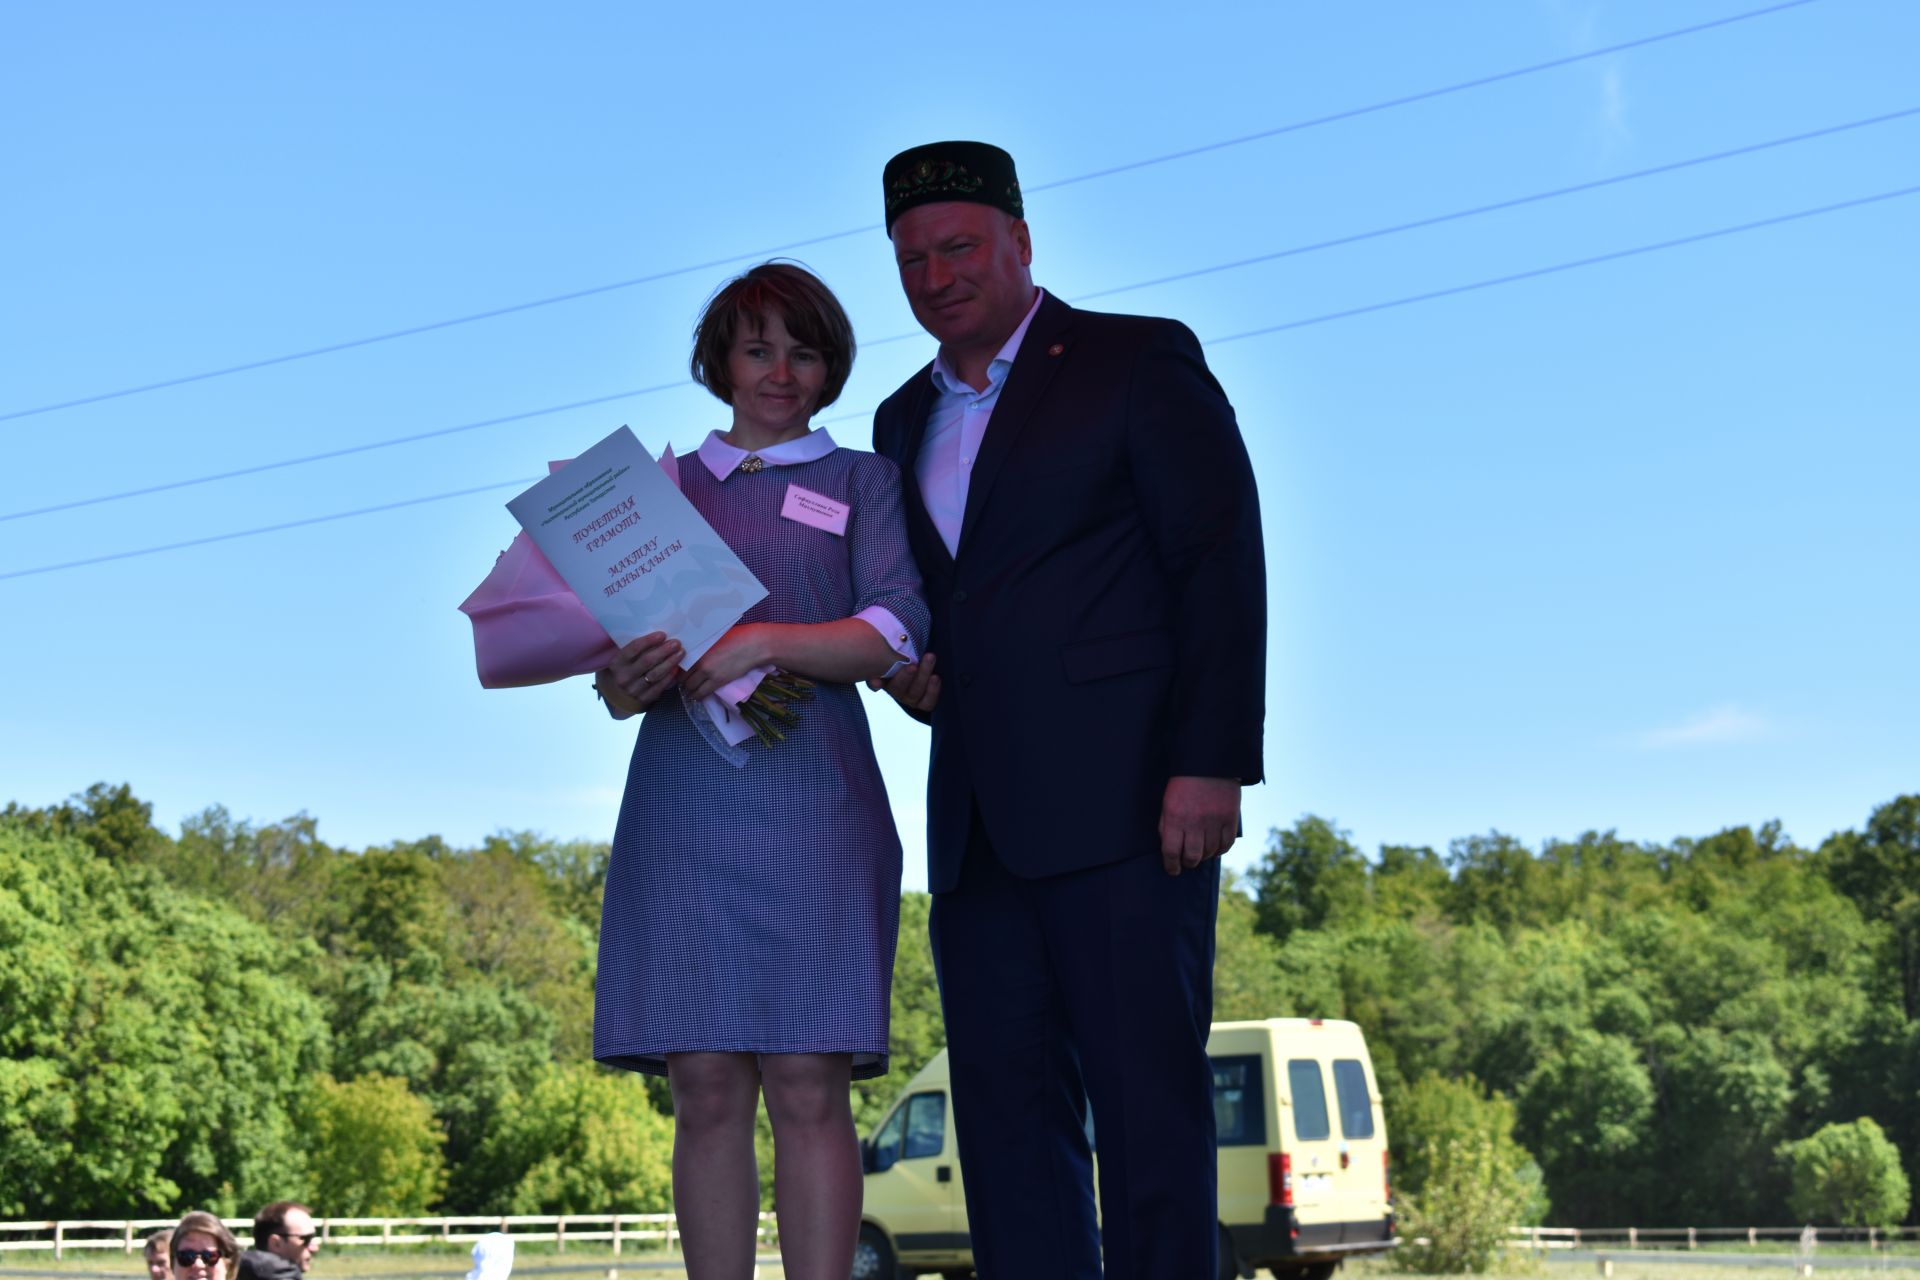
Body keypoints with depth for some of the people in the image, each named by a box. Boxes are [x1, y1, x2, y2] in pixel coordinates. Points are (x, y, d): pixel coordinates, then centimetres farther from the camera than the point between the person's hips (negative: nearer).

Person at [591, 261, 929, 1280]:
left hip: (811, 798, -2)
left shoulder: (861, 481, 15)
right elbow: (619, 672, 15)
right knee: (706, 1091, -4)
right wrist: (625, 684, -9)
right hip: (684, 805, 2)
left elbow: (896, 631, 0)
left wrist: (763, 641, -13)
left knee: (809, 1088, -9)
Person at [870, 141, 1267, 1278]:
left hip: (1124, 801, -6)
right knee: (1009, 1111, 4)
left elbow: (1222, 566, -5)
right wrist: (909, 666, 5)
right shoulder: (906, 422, 22)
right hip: (978, 822, 7)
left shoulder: (1140, 362, 2)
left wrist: (1211, 765, -15)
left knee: (1146, 1094, -8)